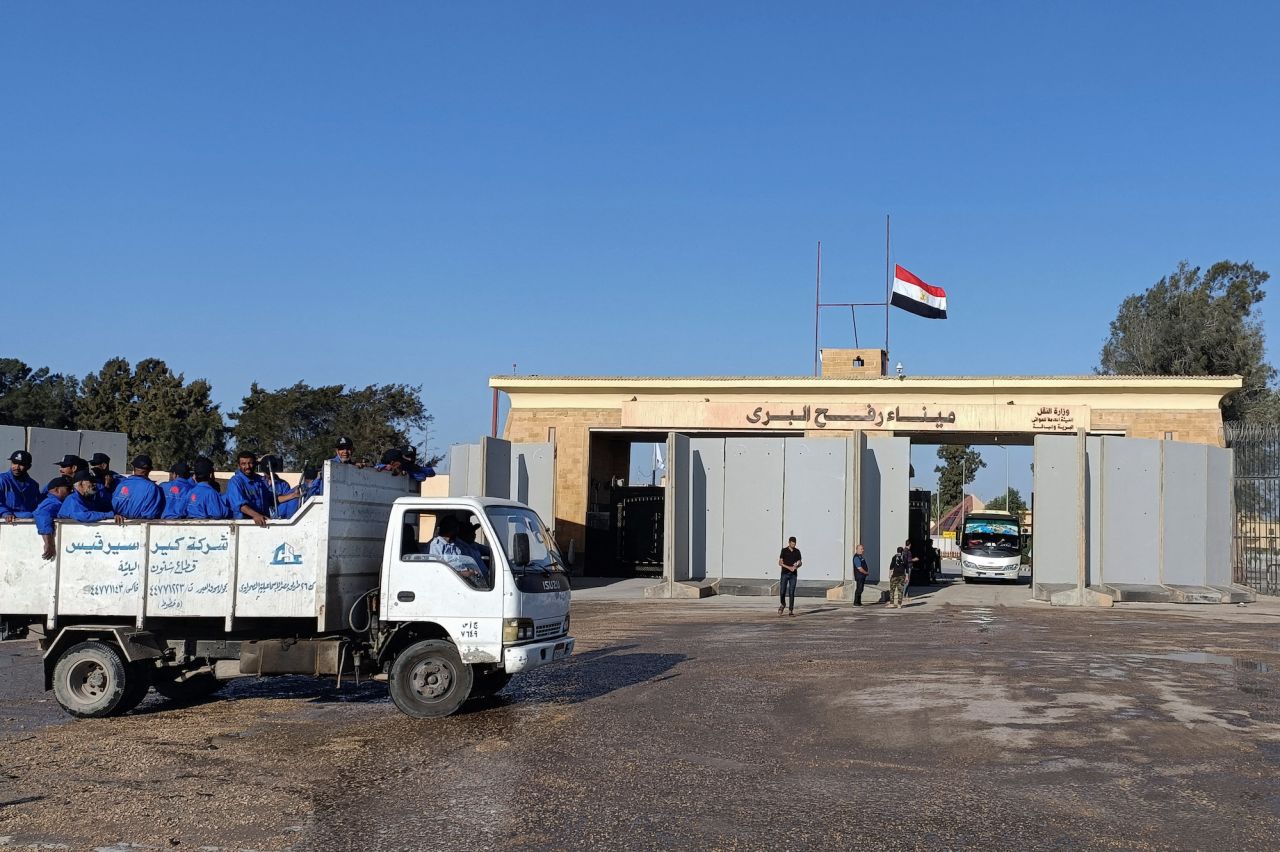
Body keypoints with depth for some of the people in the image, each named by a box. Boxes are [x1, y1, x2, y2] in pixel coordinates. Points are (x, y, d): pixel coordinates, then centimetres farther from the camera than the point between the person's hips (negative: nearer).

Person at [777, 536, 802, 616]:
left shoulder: (797, 551, 8)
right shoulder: (784, 550, 0)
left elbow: (800, 562, 12)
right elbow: (780, 563, -3)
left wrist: (797, 566, -10)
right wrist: (789, 567, -16)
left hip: (793, 574, 2)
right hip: (785, 573, -2)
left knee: (792, 592, -2)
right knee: (782, 591, -4)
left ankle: (791, 610, 1)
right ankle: (782, 604, 24)